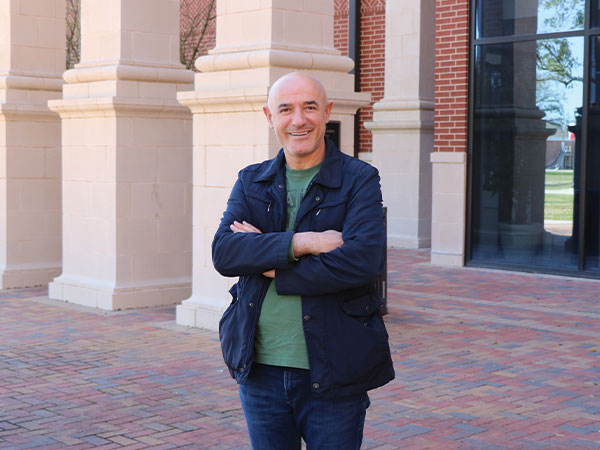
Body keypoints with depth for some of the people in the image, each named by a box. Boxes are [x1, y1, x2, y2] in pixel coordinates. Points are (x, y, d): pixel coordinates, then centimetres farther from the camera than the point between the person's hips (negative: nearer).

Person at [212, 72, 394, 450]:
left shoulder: (360, 179, -4)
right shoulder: (251, 182, 8)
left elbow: (362, 262, -19)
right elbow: (223, 252, -8)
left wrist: (272, 267, -12)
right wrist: (301, 242, -20)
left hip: (332, 375, -3)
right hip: (260, 369, 4)